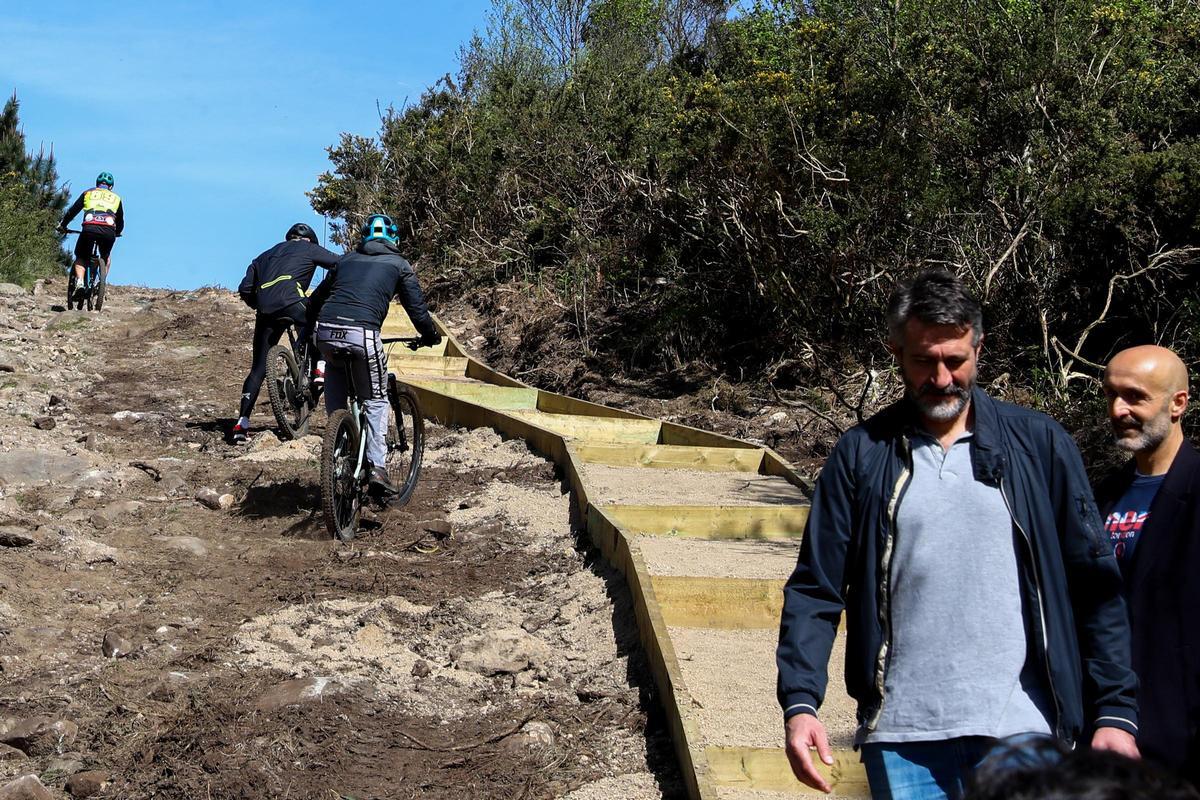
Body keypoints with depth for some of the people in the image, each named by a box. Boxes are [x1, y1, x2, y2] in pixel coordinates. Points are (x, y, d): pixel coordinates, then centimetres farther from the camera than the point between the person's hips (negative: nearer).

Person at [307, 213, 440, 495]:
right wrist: (431, 335, 33)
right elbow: (416, 306, 16)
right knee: (375, 400, 11)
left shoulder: (346, 259, 26)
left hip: (326, 332, 3)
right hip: (362, 334, -3)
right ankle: (377, 467, 1)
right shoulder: (399, 264, 17)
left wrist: (310, 330, 43)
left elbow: (316, 299, 29)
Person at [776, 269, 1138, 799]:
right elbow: (816, 590, 2)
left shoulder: (1040, 443, 3)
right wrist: (799, 702, -10)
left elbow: (1094, 586, 3)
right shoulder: (861, 454, 4)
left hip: (1022, 729, 0)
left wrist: (1115, 712, -3)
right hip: (901, 733, 1)